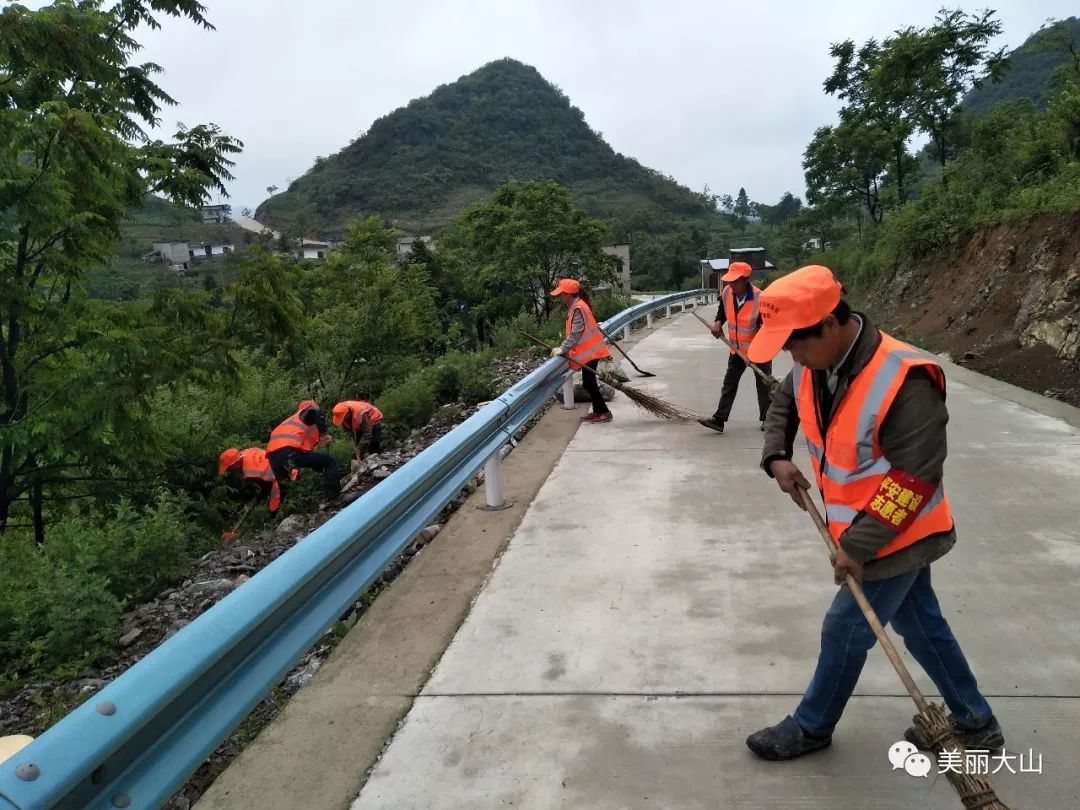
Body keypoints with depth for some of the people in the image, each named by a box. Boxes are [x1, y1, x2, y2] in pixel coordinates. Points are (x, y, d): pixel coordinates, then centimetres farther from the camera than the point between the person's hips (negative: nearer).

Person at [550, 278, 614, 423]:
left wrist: (563, 349, -24)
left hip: (590, 351, -10)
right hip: (589, 350, 10)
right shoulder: (576, 306, 13)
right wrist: (564, 348, 11)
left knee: (588, 383, -7)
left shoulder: (578, 308, -18)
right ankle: (597, 411, 22)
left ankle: (604, 413, -1)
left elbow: (576, 333, -23)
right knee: (589, 382, 15)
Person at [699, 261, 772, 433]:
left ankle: (766, 419, 26)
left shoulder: (760, 299, -28)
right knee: (729, 384, 2)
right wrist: (718, 322, -7)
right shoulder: (727, 293, -10)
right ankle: (719, 419, 2)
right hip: (737, 349, 5)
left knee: (763, 384, 9)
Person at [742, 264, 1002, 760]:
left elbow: (915, 478, -28)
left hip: (897, 536, -8)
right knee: (921, 625, 22)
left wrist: (858, 545, -25)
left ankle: (811, 728, 29)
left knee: (845, 632, 6)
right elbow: (783, 404, 15)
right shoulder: (814, 366, -7)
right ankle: (975, 723, 41)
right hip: (864, 531, 8)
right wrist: (777, 457, -3)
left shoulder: (904, 381, -32)